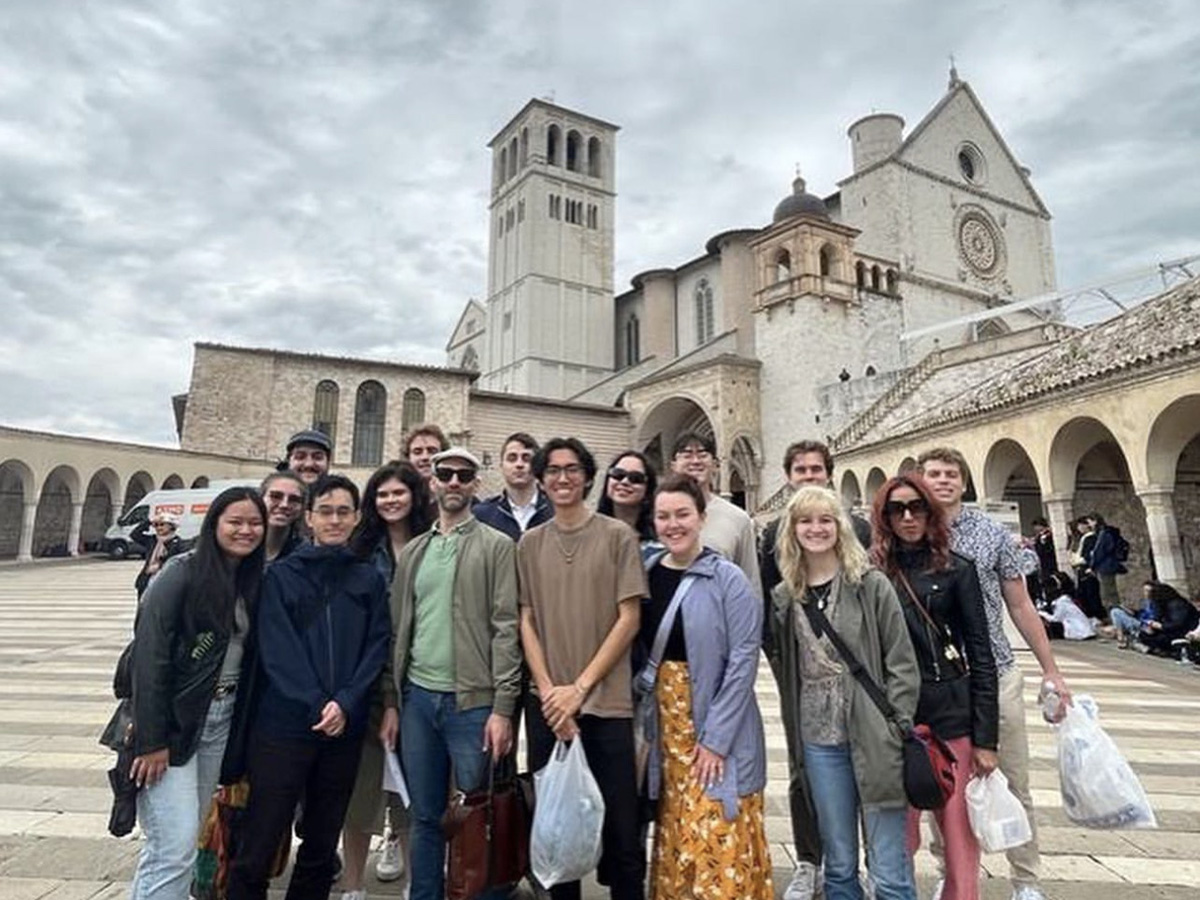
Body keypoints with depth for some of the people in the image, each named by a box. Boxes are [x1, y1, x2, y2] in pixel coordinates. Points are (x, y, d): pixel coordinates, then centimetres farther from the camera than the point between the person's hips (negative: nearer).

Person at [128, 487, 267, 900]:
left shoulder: (254, 582, 6)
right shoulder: (181, 574, -13)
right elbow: (149, 659, -15)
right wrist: (152, 740, -16)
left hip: (222, 720, 6)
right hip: (172, 720, -6)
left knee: (191, 832, 16)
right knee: (175, 844, -8)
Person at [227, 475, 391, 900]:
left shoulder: (370, 579, 6)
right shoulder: (281, 574, 0)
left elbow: (377, 646, 1)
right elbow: (277, 650, -7)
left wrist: (345, 704, -12)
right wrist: (316, 705, -15)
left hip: (345, 728, 2)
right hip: (283, 725, -2)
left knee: (322, 847, 15)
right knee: (258, 848, 4)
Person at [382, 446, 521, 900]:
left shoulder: (497, 546, -3)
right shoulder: (412, 551, 12)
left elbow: (506, 628, -9)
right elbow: (398, 628, 13)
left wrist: (503, 707, -14)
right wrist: (391, 701, 9)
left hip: (473, 701, -4)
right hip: (417, 697, 4)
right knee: (426, 816, 15)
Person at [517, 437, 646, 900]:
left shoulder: (618, 536, -2)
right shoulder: (529, 543, 6)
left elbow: (629, 619, -6)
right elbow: (526, 621, 5)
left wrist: (580, 688, -10)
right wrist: (548, 690, -7)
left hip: (607, 703, -2)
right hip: (546, 704, 3)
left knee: (620, 823, 4)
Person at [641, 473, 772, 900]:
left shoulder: (727, 579, -11)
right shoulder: (647, 574, 3)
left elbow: (743, 660, -13)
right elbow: (638, 652, 9)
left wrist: (715, 737, -15)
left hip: (716, 729, -4)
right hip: (665, 726, 4)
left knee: (717, 839, 0)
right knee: (674, 839, 14)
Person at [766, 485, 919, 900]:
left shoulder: (872, 586, -6)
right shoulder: (784, 596, 3)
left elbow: (902, 665, -5)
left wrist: (898, 733, -9)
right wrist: (796, 729, 6)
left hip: (874, 739, -3)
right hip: (819, 740, 3)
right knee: (839, 865, 16)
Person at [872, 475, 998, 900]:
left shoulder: (956, 569, 1)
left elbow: (981, 655, 0)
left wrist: (986, 737, -3)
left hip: (950, 719, -1)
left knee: (960, 833, 5)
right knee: (900, 836, 8)